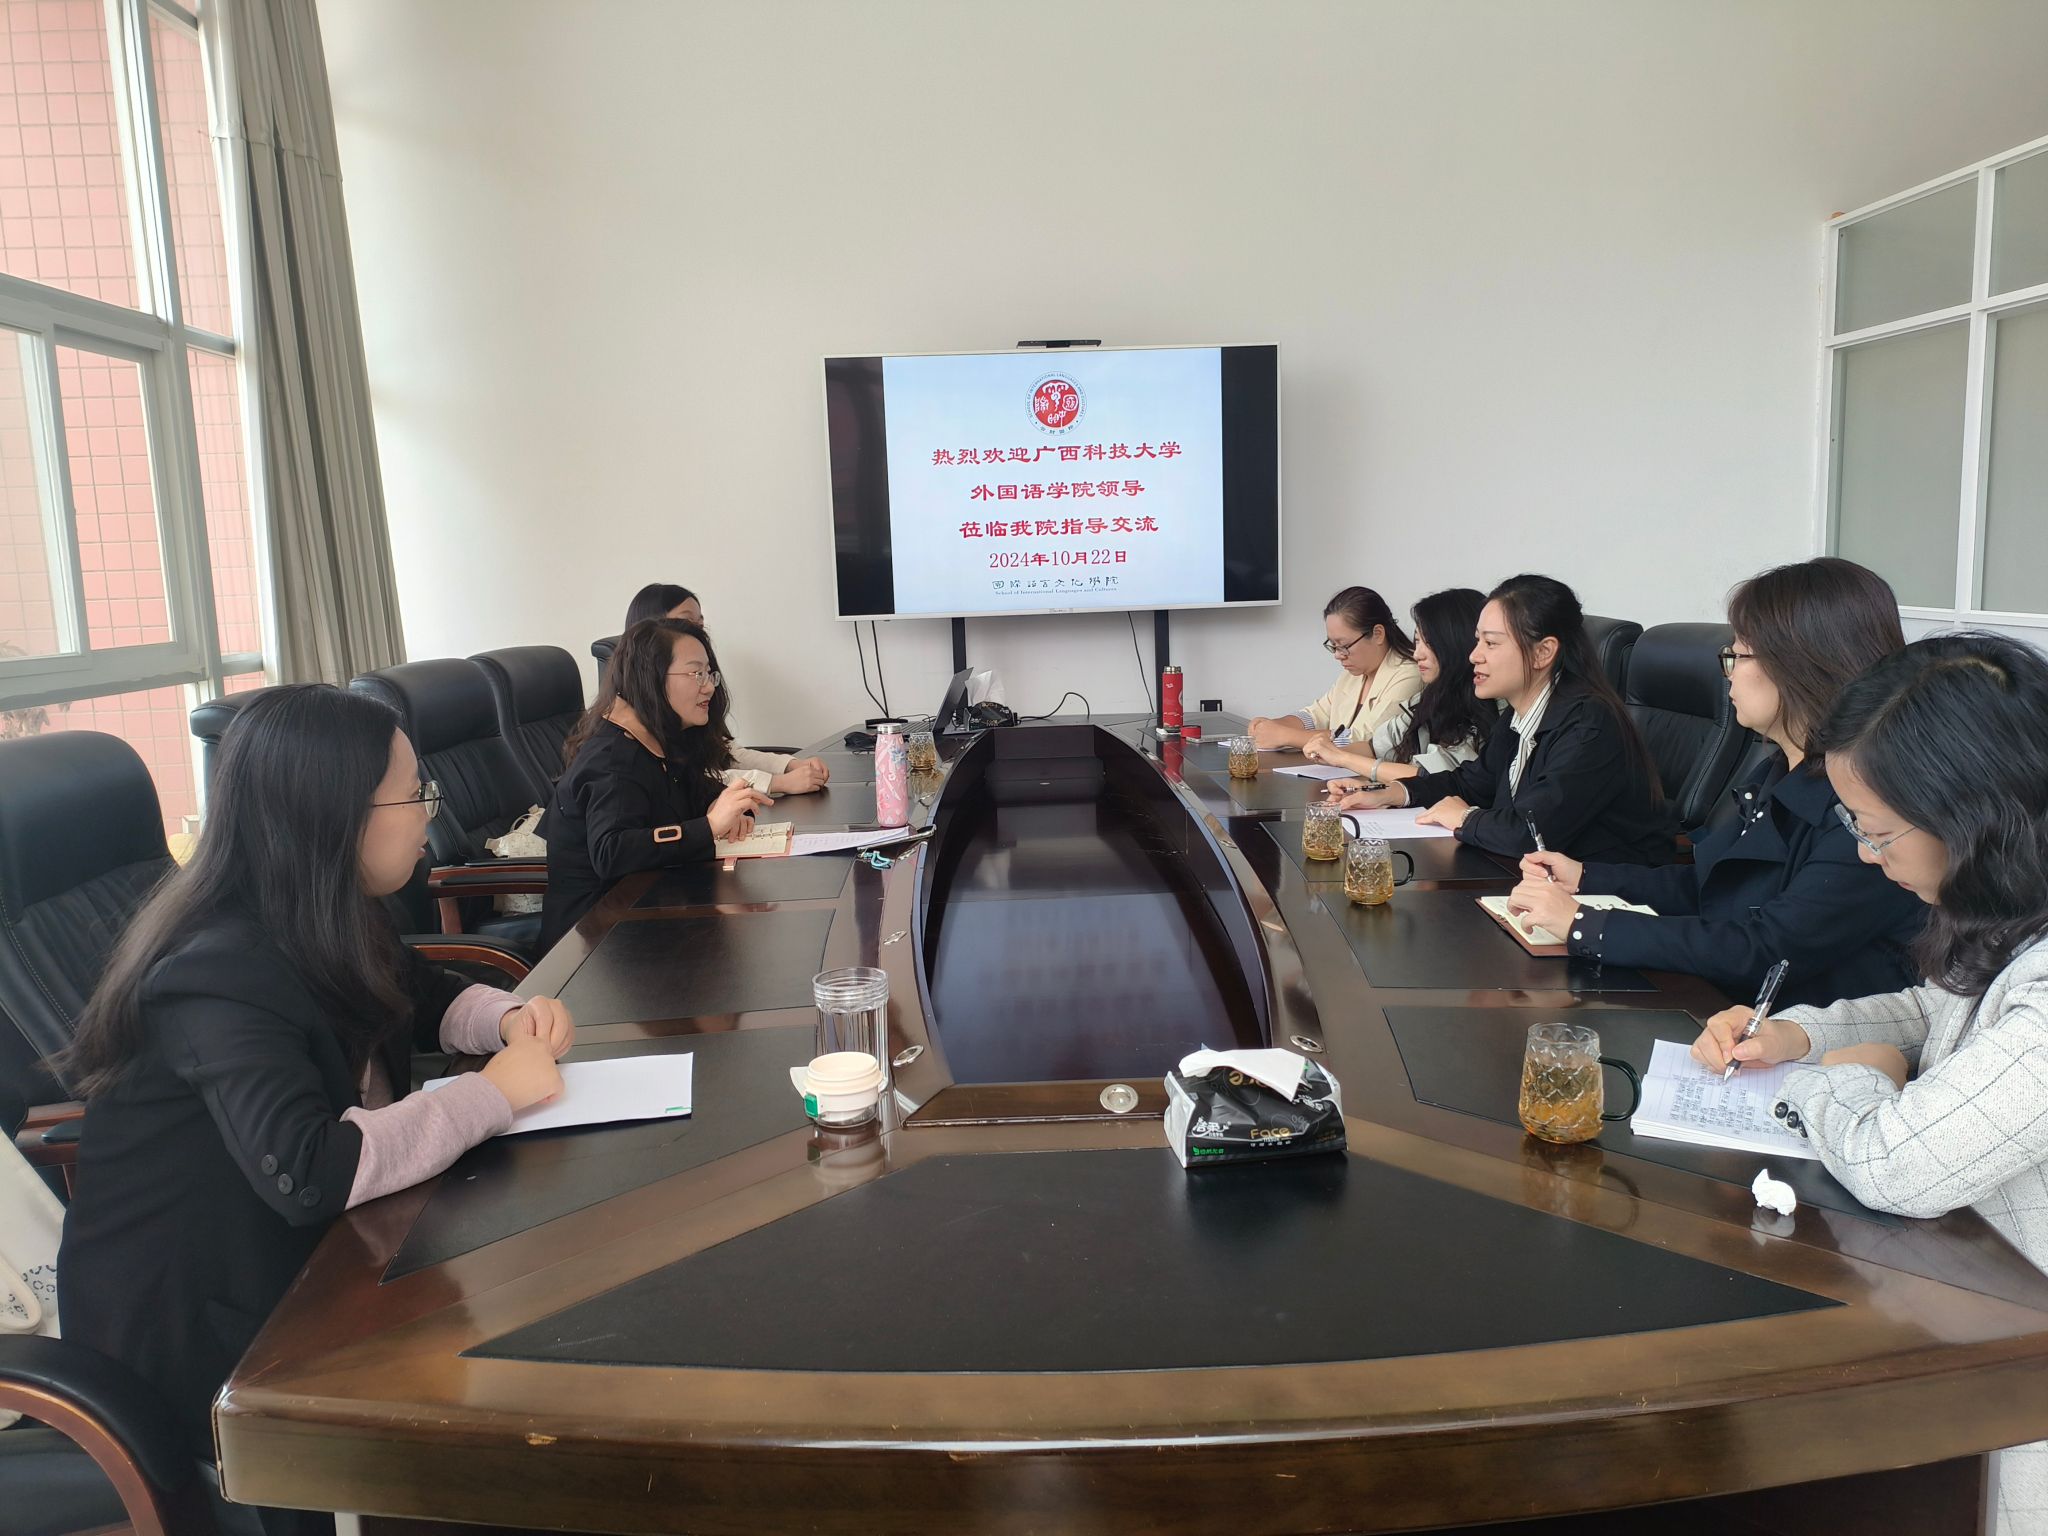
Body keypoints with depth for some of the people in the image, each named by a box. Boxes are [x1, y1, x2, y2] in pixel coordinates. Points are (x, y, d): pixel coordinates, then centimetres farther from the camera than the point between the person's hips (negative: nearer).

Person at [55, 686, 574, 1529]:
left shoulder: (326, 922, -2)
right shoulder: (224, 973, -29)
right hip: (193, 1325, -8)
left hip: (293, 1257, 8)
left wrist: (510, 1016, -7)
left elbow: (426, 997, 15)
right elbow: (308, 1173, -40)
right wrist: (493, 1092, -29)